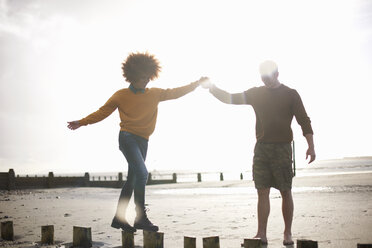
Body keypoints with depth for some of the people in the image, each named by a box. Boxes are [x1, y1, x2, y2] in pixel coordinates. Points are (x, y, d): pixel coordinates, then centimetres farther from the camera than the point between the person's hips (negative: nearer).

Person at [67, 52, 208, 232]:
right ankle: (141, 218, -18)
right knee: (142, 173, -22)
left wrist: (197, 83, 10)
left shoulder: (154, 94, 14)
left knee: (132, 180, 7)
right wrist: (82, 122, 3)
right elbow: (103, 112, 7)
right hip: (127, 137, -5)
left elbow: (175, 92, 15)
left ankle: (119, 218, 17)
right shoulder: (121, 95, 3)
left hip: (142, 142, 6)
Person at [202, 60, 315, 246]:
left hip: (282, 147, -3)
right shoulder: (256, 93, 12)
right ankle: (261, 234, 5)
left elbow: (303, 120, 0)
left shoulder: (290, 94, 3)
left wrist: (311, 146, -8)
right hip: (261, 147, 3)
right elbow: (230, 99, 13)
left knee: (285, 192, 2)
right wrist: (212, 88, 0)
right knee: (262, 192, 1)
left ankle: (288, 234, 13)